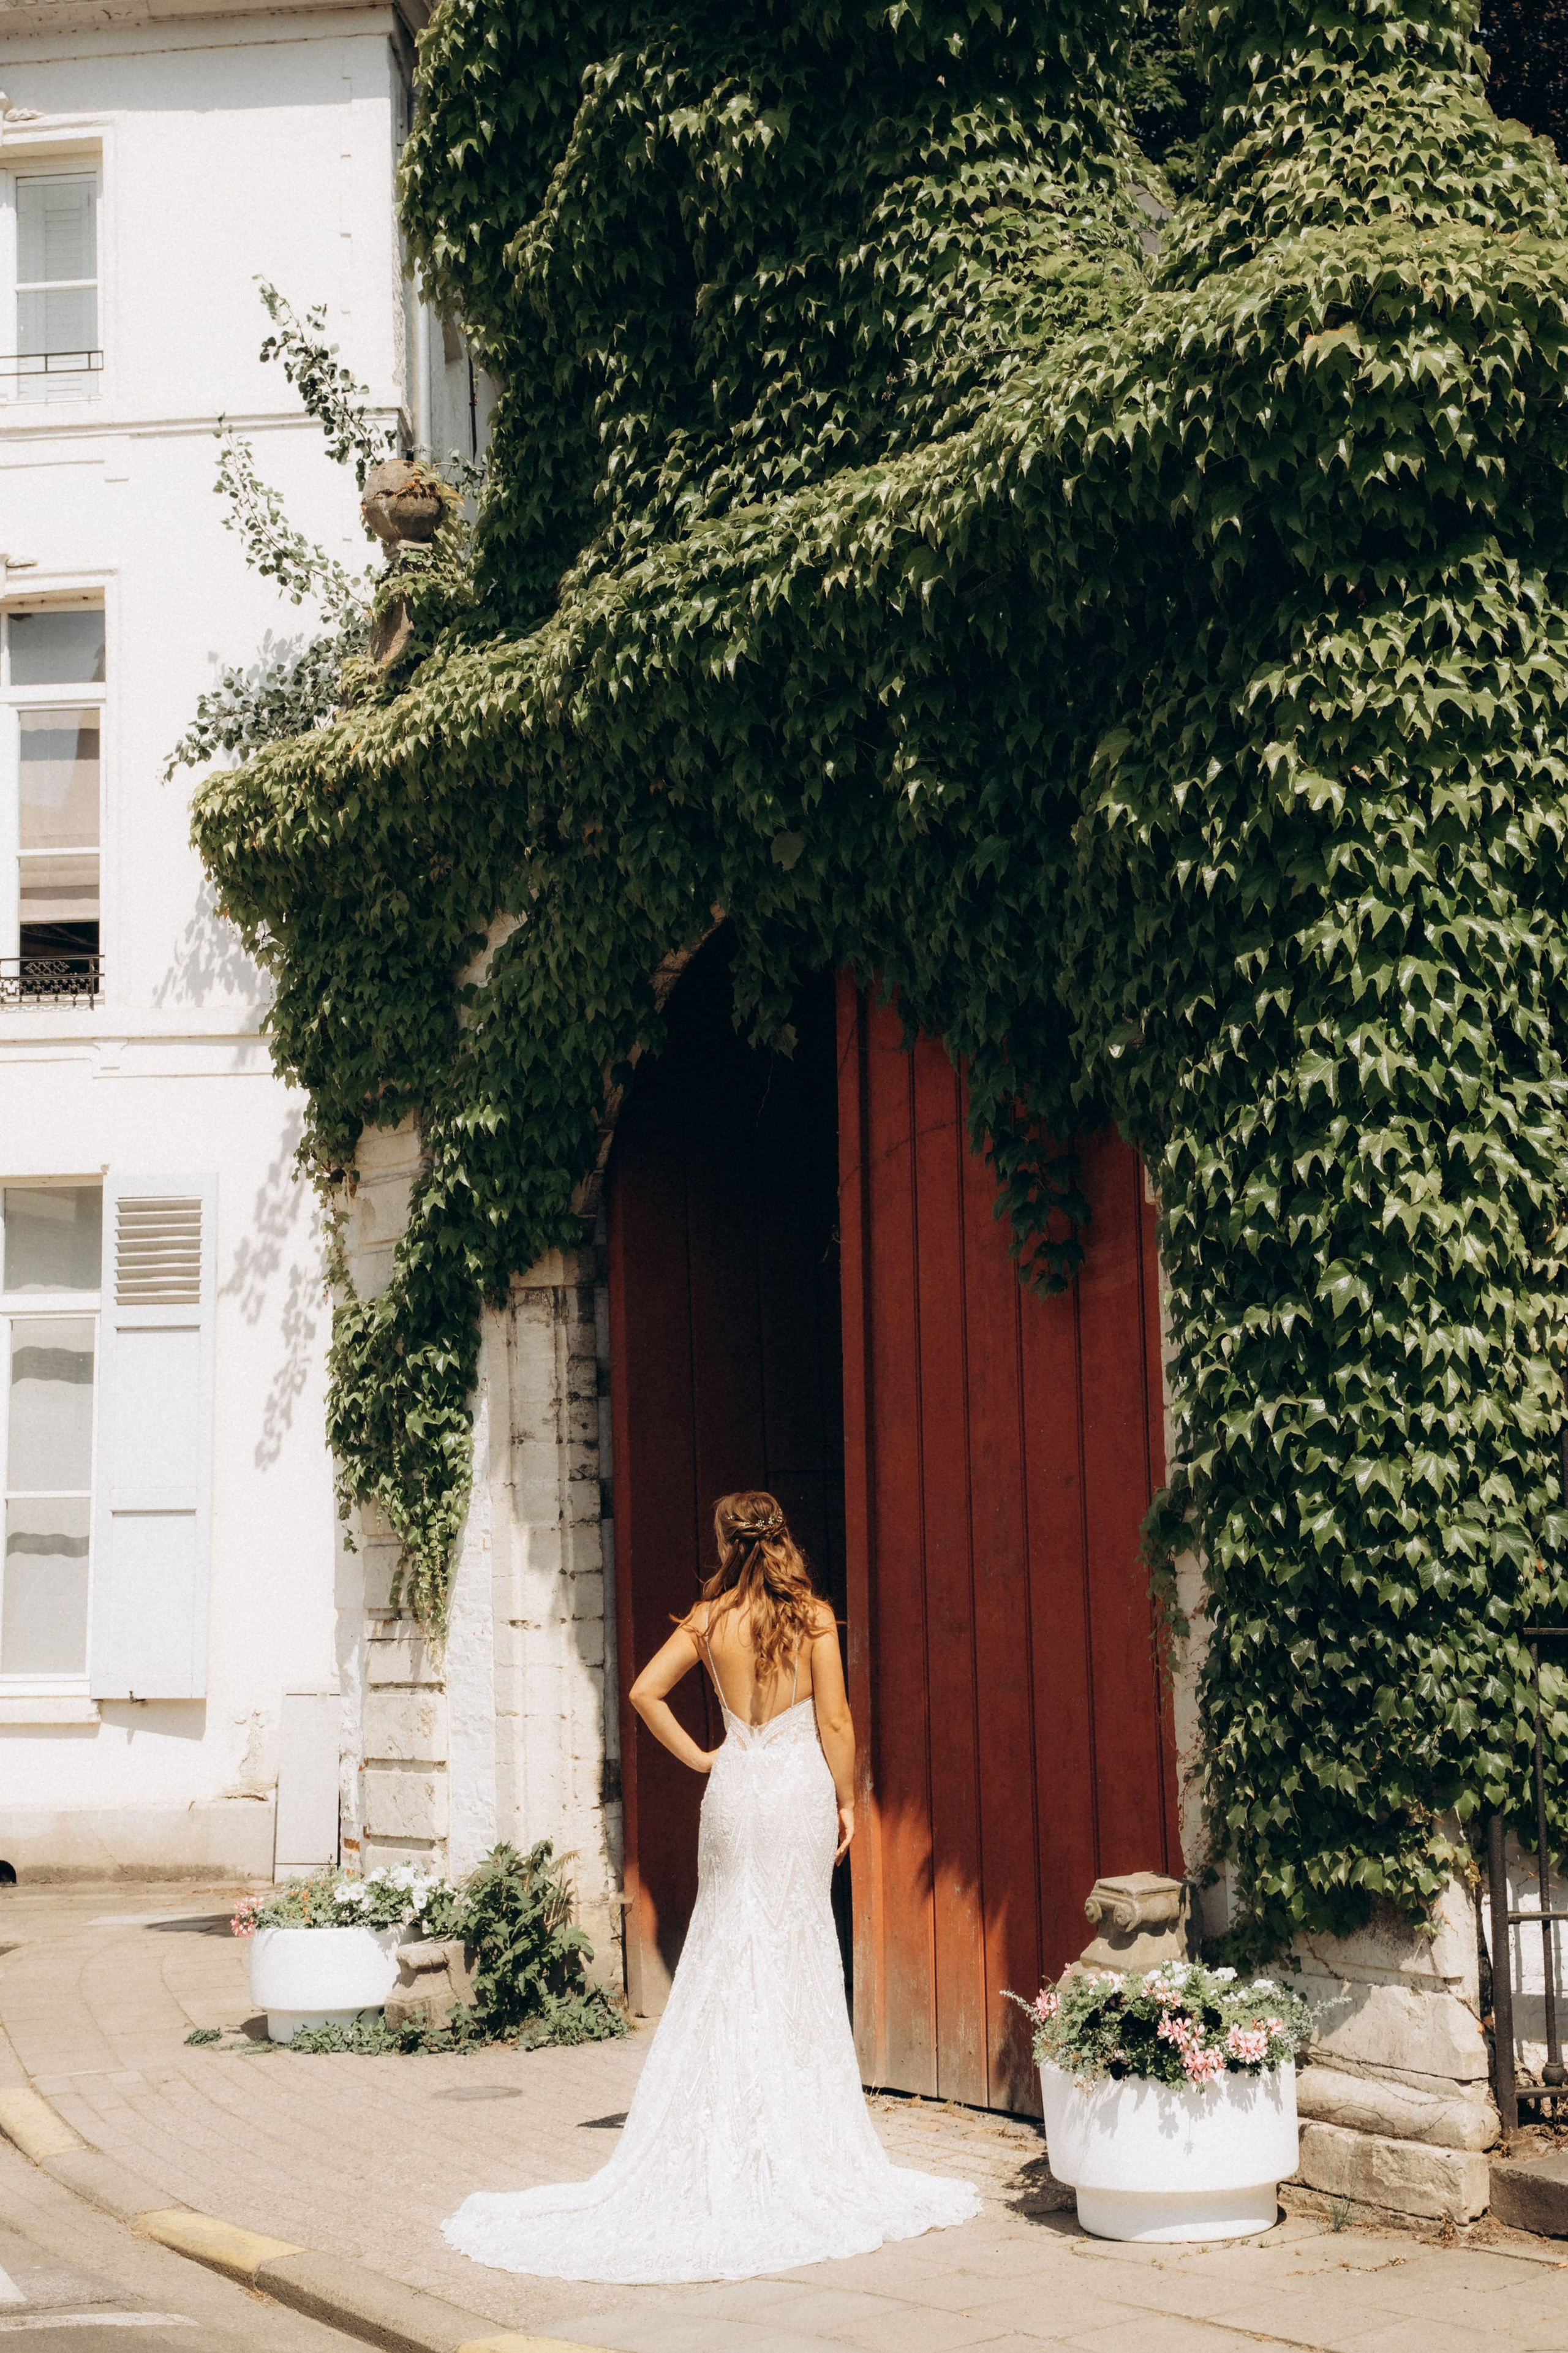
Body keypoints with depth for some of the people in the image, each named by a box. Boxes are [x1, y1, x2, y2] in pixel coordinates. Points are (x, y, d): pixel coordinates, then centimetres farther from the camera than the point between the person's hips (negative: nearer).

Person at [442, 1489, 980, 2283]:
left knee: (728, 1957, 9)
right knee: (801, 1960, 5)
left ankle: (722, 2150, 9)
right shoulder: (812, 1616, -4)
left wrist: (698, 1758, 6)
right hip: (801, 1787, -1)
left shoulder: (710, 1618, 0)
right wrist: (846, 1800, 4)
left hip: (736, 1792, 1)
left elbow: (644, 1691, -2)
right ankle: (808, 2151, 9)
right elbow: (834, 1722, -6)